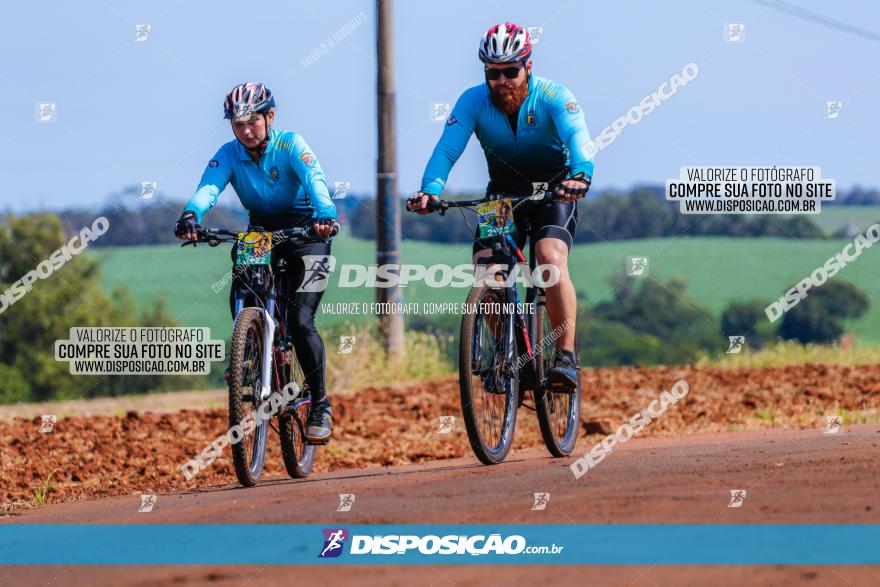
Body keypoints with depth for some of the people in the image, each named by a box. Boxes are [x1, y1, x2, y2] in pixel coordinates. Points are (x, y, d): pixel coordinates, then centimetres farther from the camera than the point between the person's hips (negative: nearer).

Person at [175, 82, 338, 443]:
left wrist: (325, 213, -57)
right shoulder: (229, 154, -11)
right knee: (242, 305, -23)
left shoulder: (290, 145, -19)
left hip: (305, 232, -3)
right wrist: (191, 214, -52)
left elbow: (314, 180, -36)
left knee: (300, 321, -17)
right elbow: (208, 187, -29)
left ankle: (320, 404, -1)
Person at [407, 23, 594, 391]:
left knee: (552, 260, -28)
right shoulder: (473, 101, -15)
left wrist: (580, 175, -60)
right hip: (503, 193, 3)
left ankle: (566, 356, -23)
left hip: (553, 192, -3)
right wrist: (429, 190, -48)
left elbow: (577, 138, -38)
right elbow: (447, 149, -27)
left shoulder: (553, 97, -21)